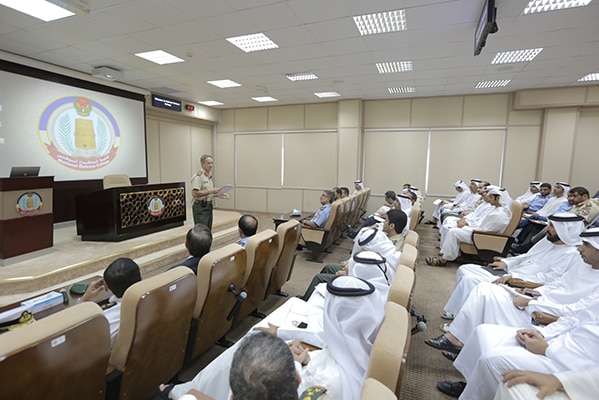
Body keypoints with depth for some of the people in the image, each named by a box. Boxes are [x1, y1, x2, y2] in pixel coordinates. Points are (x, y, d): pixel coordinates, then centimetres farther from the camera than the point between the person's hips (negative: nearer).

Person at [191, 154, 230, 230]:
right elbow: (195, 193, -24)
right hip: (200, 208, -9)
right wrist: (211, 191, -24)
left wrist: (218, 195, 7)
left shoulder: (209, 175, 15)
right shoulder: (198, 176, -15)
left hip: (208, 206, 9)